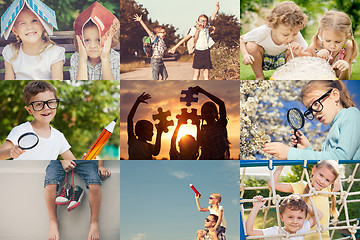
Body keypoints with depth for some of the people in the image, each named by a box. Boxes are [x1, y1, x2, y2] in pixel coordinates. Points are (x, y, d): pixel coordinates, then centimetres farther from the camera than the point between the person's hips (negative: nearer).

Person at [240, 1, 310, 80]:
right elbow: (241, 39, -20)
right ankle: (260, 77, -10)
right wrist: (245, 55, -40)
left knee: (295, 52, -28)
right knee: (251, 46, -33)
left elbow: (309, 56, -22)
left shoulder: (296, 36, -29)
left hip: (280, 60, 2)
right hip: (262, 59, -2)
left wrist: (300, 53, -46)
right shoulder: (262, 32, -36)